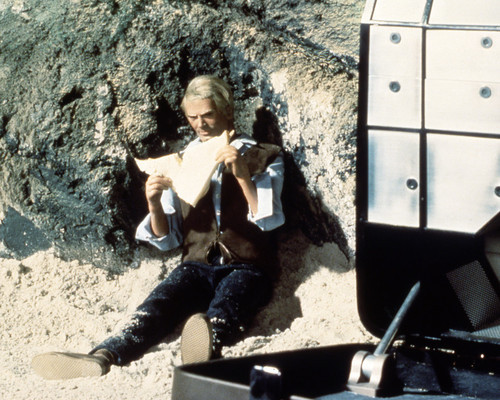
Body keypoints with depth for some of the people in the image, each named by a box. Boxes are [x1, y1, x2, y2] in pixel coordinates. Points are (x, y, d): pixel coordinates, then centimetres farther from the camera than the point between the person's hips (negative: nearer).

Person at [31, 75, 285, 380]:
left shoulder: (264, 158, 9)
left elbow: (268, 221, -5)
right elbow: (166, 238, 17)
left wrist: (242, 175, -20)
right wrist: (154, 205, -6)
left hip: (246, 267, -2)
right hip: (197, 265, 3)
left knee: (224, 309, -40)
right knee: (158, 305, -33)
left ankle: (210, 341, -76)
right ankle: (101, 359, -61)